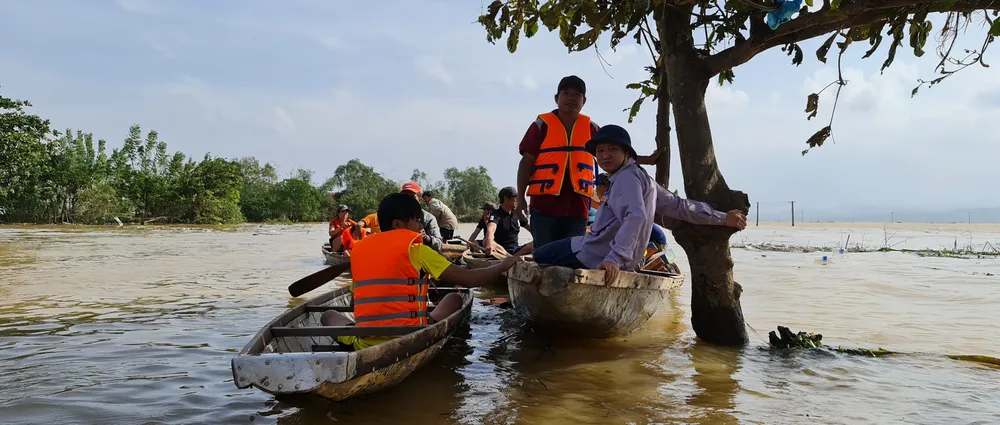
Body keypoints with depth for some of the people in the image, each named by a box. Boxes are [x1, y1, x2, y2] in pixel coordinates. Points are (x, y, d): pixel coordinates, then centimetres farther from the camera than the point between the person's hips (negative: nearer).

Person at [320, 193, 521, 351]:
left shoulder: (358, 250, 11)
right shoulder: (415, 249, -3)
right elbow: (469, 280, -3)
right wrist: (503, 265, 12)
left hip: (364, 346, 3)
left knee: (328, 315, 31)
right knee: (454, 299, 20)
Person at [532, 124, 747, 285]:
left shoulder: (626, 177, -13)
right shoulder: (642, 178, 17)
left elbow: (636, 217, -30)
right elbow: (679, 205, 17)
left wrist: (615, 258, -41)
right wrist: (723, 218, 24)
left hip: (594, 258, -11)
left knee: (539, 257, 2)